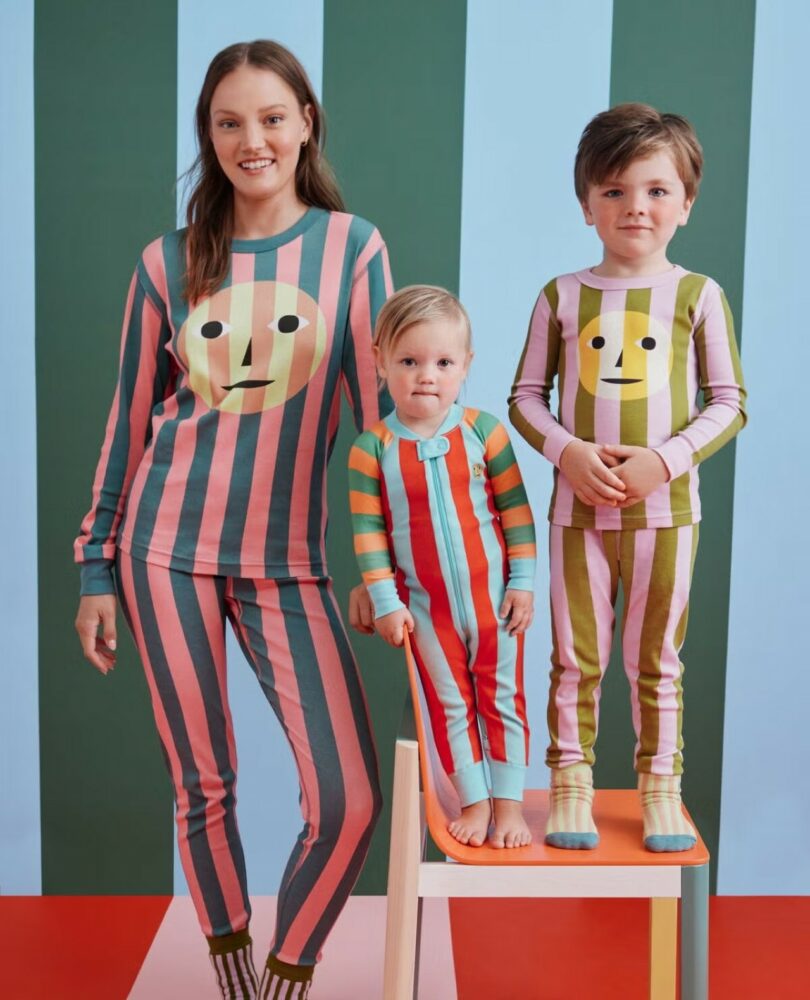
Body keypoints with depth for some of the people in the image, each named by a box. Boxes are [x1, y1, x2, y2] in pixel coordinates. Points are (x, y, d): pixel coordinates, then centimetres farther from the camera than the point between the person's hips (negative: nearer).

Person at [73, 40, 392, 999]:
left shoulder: (351, 245, 2)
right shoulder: (169, 262, 5)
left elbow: (383, 401, 0)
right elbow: (130, 420, 9)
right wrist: (97, 567, 8)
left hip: (288, 562, -1)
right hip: (169, 549, 1)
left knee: (348, 804, -7)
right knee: (202, 785, 9)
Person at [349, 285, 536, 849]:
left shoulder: (483, 431, -9)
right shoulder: (372, 448, -9)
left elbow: (516, 510, -4)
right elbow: (369, 530, -6)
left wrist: (523, 582, -6)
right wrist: (386, 601, -8)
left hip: (493, 596, 0)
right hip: (426, 606, 1)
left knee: (503, 698, 8)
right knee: (450, 706, 11)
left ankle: (509, 802, 22)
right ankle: (473, 802, 26)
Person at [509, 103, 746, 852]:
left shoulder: (698, 295, 0)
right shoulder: (563, 296, 2)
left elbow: (729, 402, 0)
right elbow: (526, 395, 5)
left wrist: (665, 459, -15)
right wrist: (568, 450, -13)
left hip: (665, 506, -1)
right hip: (579, 506, 1)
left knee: (656, 661, 11)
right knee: (575, 659, 9)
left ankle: (661, 788, 26)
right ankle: (571, 785, 23)